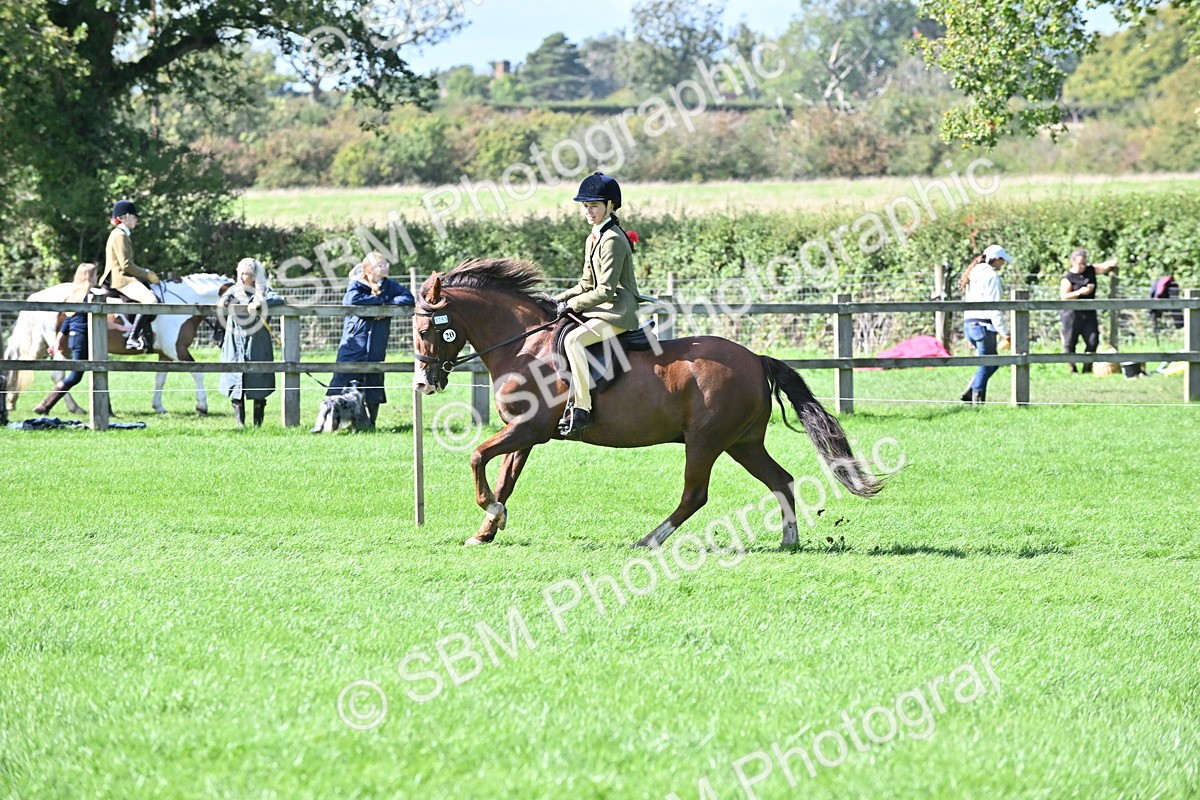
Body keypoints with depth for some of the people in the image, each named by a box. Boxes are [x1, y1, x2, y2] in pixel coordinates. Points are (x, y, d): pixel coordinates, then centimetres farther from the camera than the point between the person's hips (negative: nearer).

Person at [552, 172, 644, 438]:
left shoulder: (612, 240, -15)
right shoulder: (592, 240, 16)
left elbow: (605, 290, -19)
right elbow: (587, 285, 22)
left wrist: (572, 304, -13)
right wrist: (558, 300, 9)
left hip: (620, 313, -11)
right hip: (603, 309, 11)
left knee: (574, 339, -32)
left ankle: (582, 408, -34)